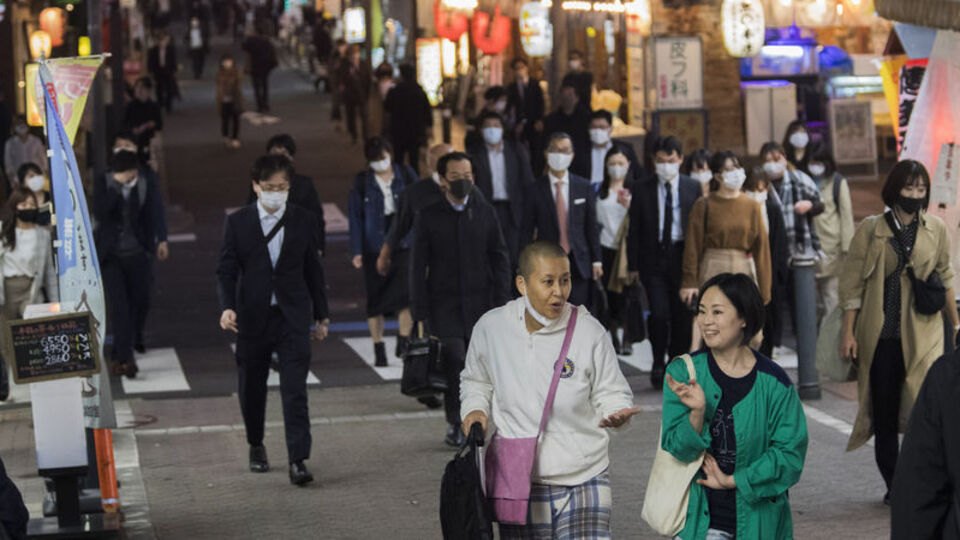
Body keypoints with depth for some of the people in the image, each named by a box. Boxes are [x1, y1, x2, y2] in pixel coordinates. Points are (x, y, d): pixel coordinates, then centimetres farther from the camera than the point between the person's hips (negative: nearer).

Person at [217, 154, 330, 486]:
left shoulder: (303, 221, 3)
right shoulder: (237, 223, 0)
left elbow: (313, 270, 10)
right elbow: (226, 271, -1)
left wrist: (321, 316, 13)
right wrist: (227, 307, -17)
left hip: (293, 317, -1)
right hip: (252, 317, 1)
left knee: (295, 391, -10)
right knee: (251, 389, 13)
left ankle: (298, 459, -13)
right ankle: (256, 446, 35)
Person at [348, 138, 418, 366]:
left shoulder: (406, 175, 5)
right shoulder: (362, 182, 2)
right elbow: (355, 216, 2)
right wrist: (356, 251, -4)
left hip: (404, 243, 0)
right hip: (374, 246, 0)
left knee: (406, 291, -14)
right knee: (375, 297, 3)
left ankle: (403, 340, 1)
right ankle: (379, 349, 13)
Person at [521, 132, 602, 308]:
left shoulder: (584, 187, 7)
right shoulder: (534, 190, 1)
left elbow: (591, 226, 9)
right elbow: (526, 232, 2)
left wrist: (597, 261, 5)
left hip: (578, 265, 1)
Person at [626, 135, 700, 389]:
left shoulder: (693, 187, 5)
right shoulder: (642, 189, 4)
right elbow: (634, 230, 5)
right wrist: (633, 264, 0)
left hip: (683, 257, 1)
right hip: (654, 257, -1)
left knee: (683, 315, 3)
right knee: (659, 313, -12)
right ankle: (658, 362, 9)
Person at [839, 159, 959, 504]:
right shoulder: (871, 229, 0)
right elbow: (853, 283, 1)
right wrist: (848, 332, -4)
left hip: (923, 333, 1)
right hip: (880, 334, 0)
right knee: (885, 413, 4)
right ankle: (893, 486, 16)